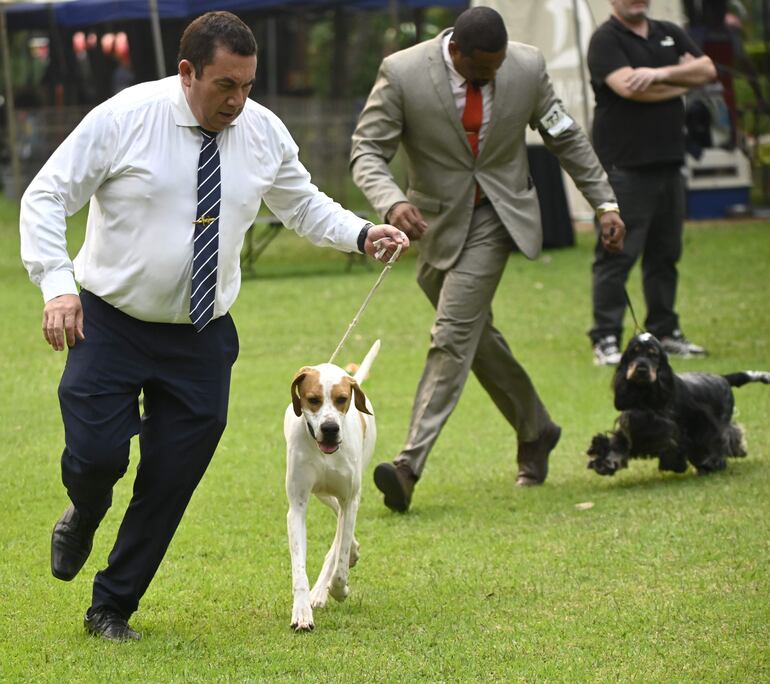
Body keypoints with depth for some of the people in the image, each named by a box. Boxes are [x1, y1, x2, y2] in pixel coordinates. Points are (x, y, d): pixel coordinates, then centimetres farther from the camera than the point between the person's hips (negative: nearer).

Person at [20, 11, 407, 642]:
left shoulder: (264, 132, -1)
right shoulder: (123, 119, -13)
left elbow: (303, 206, 14)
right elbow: (46, 197, -10)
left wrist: (361, 235, -5)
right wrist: (57, 283, -22)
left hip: (202, 339, 3)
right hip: (111, 324, -3)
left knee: (171, 483, 4)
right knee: (96, 456, -12)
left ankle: (113, 608, 23)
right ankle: (84, 517, 28)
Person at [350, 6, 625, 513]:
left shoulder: (527, 66, -11)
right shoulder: (402, 73, -17)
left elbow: (566, 138, 3)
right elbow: (367, 150, -15)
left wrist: (605, 202, 4)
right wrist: (392, 202, -34)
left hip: (498, 216, -2)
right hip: (438, 220, 2)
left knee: (454, 336, -15)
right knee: (476, 338, 15)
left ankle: (411, 463, -20)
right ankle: (536, 430, 37)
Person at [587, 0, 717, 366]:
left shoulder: (670, 34, 17)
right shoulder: (606, 40, -5)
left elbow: (707, 70, 5)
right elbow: (628, 86, -19)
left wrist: (662, 74, -12)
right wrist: (682, 82, -4)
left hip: (668, 162, 7)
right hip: (625, 166, -7)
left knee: (665, 253, 11)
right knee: (617, 254, -7)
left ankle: (664, 332, 20)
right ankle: (606, 340, -6)